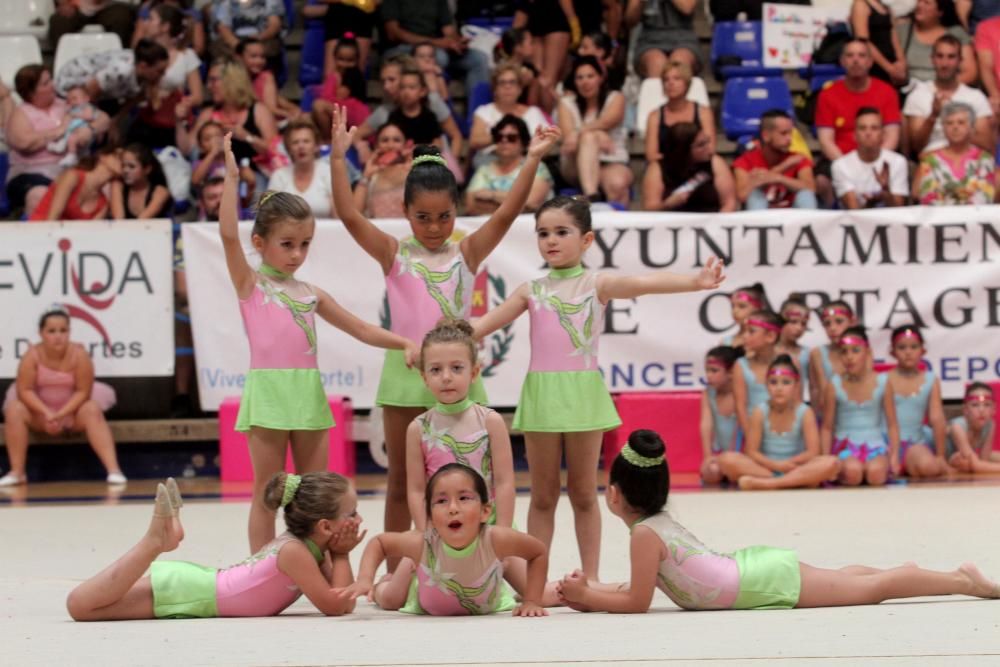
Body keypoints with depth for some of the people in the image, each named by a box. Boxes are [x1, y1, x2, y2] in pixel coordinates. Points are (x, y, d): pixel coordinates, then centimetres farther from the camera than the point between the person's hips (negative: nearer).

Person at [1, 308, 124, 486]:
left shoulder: (79, 355, -19)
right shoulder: (32, 356, -17)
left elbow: (83, 391, -16)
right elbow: (25, 390, -17)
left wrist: (62, 414, -27)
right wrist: (46, 413, -29)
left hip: (73, 410, -1)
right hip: (40, 411, 1)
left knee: (93, 411, -31)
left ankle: (113, 470, -39)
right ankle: (17, 472, -21)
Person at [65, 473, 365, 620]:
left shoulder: (310, 547, 4)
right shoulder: (295, 551, -22)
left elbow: (345, 605, 7)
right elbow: (335, 606, -23)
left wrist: (338, 554, -6)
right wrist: (341, 556, -14)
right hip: (189, 593, -8)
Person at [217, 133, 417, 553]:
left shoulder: (310, 295, 15)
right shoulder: (251, 284, 2)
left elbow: (361, 329, 19)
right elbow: (228, 235, -13)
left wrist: (404, 343, 5)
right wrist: (231, 178, -14)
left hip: (308, 393, 5)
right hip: (268, 392, -5)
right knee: (267, 493, 1)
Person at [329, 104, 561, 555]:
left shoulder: (467, 254, 3)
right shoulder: (394, 255, 0)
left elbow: (506, 214, -7)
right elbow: (350, 217, -11)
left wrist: (532, 161, -18)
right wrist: (338, 158, -21)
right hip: (406, 371, -1)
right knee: (401, 482, 8)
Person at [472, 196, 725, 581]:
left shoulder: (597, 285, 1)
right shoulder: (532, 291, 8)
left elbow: (646, 283, -15)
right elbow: (484, 324, 8)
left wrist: (695, 281, -31)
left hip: (582, 393, -2)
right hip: (541, 394, 2)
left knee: (583, 492, 6)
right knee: (543, 494, 7)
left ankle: (590, 578, 11)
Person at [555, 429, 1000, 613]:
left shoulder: (643, 534, -18)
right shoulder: (660, 521, 9)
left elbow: (637, 602, -17)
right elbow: (643, 584, 16)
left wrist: (587, 598, -10)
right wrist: (588, 592, 7)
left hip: (766, 583, -8)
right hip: (755, 566, 8)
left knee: (871, 588, -1)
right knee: (845, 581, 27)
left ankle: (962, 581, 5)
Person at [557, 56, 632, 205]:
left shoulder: (615, 98, 10)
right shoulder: (567, 103, 11)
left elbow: (607, 122, -14)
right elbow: (567, 136, -9)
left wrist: (580, 132, -31)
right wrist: (598, 134, -28)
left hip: (613, 162, 0)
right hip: (576, 166, 0)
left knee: (618, 184, -38)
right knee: (589, 137, -34)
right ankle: (590, 195, -54)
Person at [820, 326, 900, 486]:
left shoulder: (882, 383, 0)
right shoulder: (834, 385, -2)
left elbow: (892, 424, 5)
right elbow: (827, 427, 4)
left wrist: (894, 456, -6)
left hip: (875, 445, 1)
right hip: (845, 446, -1)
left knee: (876, 474, -32)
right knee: (853, 471, -35)